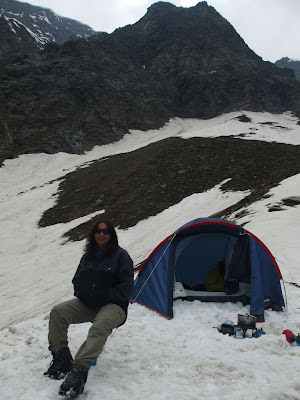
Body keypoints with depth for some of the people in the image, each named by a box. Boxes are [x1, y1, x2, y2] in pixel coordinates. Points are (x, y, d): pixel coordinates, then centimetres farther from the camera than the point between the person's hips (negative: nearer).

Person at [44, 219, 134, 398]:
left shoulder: (121, 255, -6)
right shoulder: (88, 256, 13)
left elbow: (126, 286, -10)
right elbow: (78, 280, 21)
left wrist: (106, 297, -14)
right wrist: (81, 295, 3)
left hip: (113, 306, -6)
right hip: (87, 304, 6)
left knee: (100, 326, -38)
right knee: (58, 312, -17)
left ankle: (79, 371, -43)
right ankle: (61, 359, -11)